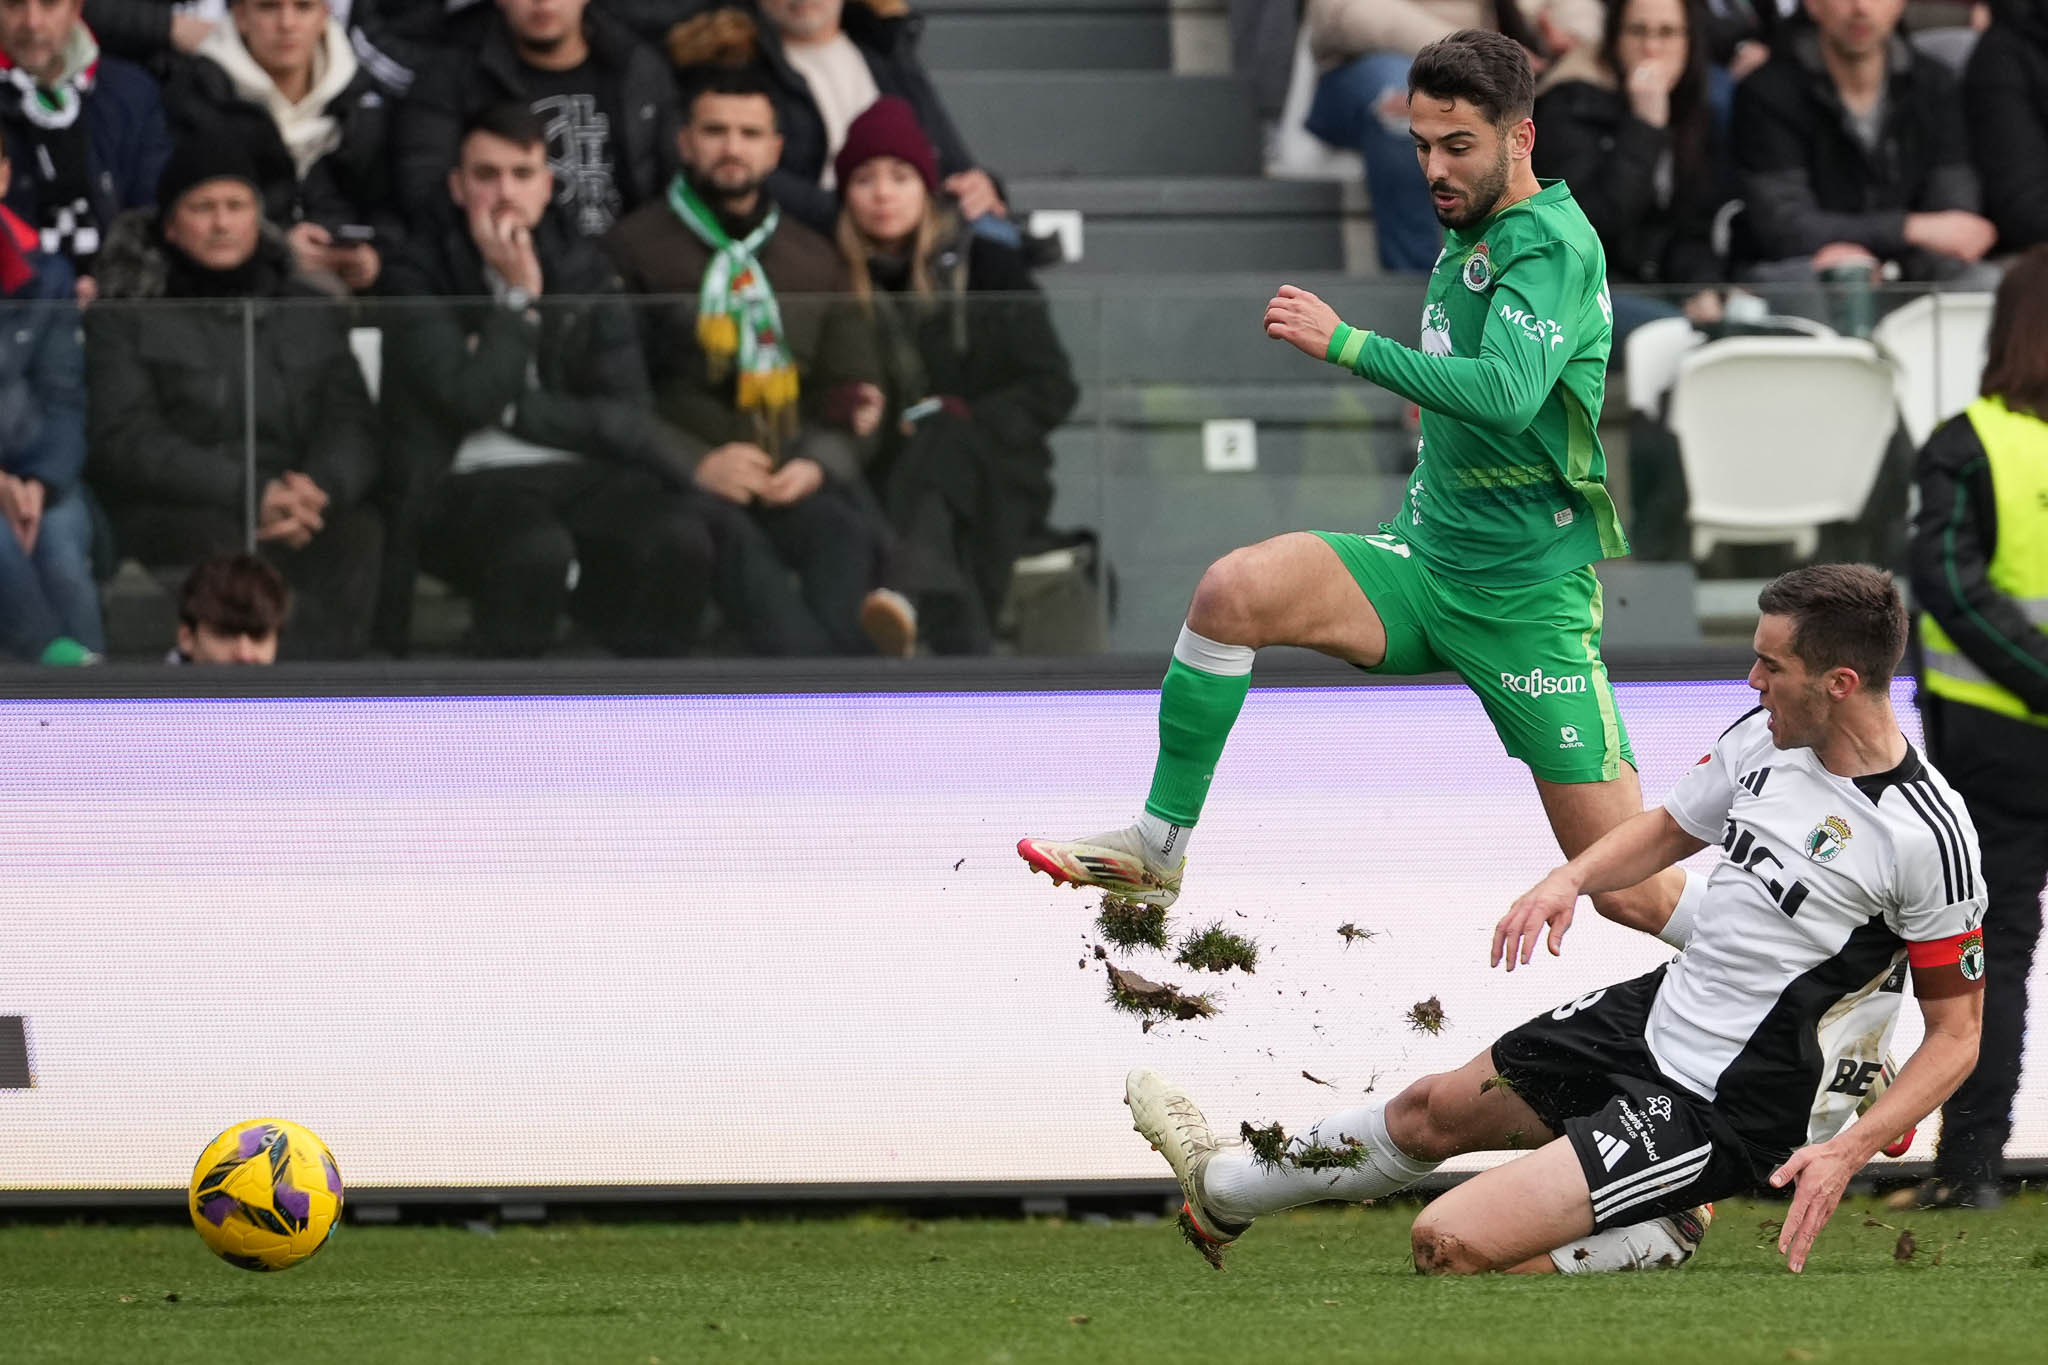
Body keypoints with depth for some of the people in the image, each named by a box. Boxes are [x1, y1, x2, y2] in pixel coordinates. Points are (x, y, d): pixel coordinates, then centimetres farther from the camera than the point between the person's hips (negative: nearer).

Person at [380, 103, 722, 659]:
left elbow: (630, 413, 5)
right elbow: (474, 399, -11)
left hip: (585, 474, 4)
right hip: (470, 483, -4)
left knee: (679, 541, -28)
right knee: (536, 552, -38)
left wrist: (522, 411, -4)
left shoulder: (585, 270, 14)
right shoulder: (420, 279, 3)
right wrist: (519, 297, -6)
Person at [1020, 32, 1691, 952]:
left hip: (1525, 600, -7)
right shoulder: (1467, 236, 11)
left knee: (1632, 893, -6)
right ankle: (1157, 850, -11)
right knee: (1233, 591, -20)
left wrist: (1346, 344, -31)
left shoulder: (1553, 247, -16)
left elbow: (1506, 391, -33)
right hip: (1424, 564, 7)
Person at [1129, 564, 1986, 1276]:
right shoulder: (1763, 736, -1)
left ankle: (1649, 1249, 7)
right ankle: (1220, 1191, 48)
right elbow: (1671, 829, 20)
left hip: (1721, 1109, -8)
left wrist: (1849, 1151, -26)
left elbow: (1956, 1032, -15)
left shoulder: (1926, 835, -24)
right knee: (1433, 1109, 25)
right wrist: (1573, 879, 1)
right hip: (1651, 1016, 8)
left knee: (1451, 1245, -17)